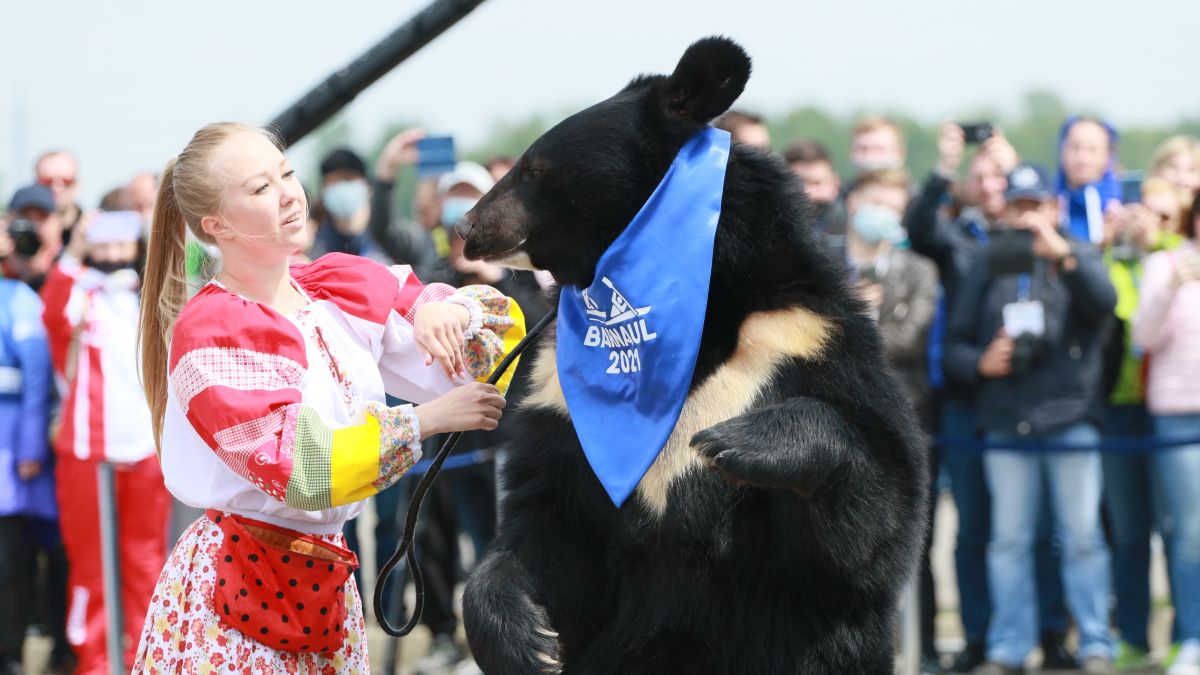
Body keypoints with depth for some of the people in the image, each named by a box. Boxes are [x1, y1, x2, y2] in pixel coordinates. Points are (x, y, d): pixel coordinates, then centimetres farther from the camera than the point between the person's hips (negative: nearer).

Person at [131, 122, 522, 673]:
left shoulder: (349, 287, 3)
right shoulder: (207, 333, -14)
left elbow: (500, 321, 7)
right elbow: (294, 466, -22)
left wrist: (446, 312, -17)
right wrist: (426, 420, -24)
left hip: (327, 583, 6)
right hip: (234, 584, -6)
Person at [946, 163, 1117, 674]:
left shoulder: (1079, 257, 8)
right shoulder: (989, 263, 13)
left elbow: (1103, 303, -15)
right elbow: (955, 343, 12)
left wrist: (1061, 253, -25)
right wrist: (980, 363, -7)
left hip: (1070, 418, -2)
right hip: (1005, 423, 2)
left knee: (1082, 536, -3)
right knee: (1008, 540, 4)